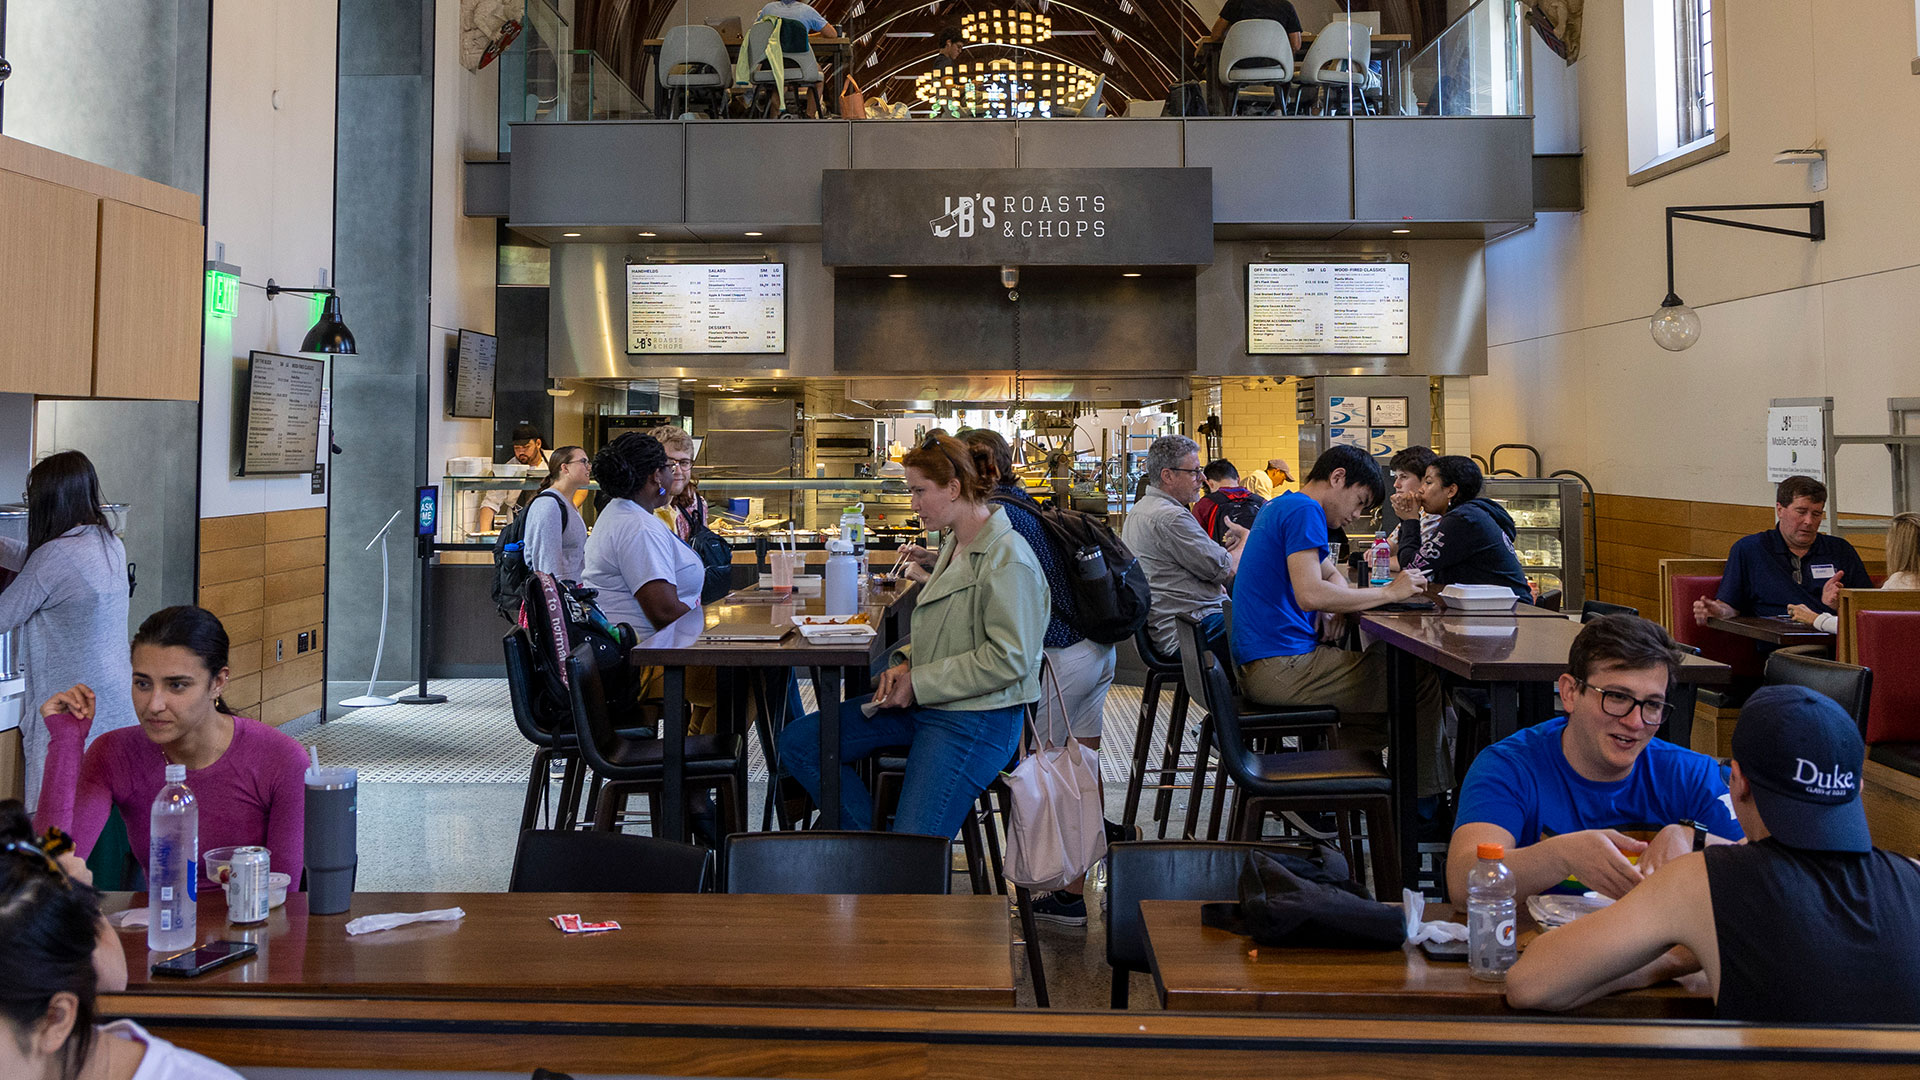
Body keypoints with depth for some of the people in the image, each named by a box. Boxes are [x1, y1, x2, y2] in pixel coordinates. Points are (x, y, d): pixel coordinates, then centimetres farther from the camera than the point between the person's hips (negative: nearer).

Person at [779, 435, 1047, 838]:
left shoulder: (1007, 559, -18)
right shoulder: (955, 545, 13)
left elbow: (1009, 659, -23)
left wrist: (919, 683, -17)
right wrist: (906, 662, 4)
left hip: (976, 719, -10)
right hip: (923, 702, 10)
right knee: (797, 742, 4)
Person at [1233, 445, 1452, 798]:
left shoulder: (1280, 507, 21)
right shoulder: (1304, 510, -11)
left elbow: (1331, 574, 27)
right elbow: (1310, 594, -24)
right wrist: (1388, 593, -14)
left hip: (1261, 667, 11)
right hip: (1280, 667, -11)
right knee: (1421, 681, -6)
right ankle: (1425, 802, 7)